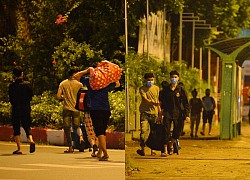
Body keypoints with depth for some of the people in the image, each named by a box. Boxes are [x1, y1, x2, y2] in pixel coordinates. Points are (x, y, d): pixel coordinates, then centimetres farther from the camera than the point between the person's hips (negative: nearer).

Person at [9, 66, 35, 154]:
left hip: (16, 109, -2)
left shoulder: (12, 86, -8)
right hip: (26, 109, 2)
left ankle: (19, 149, 0)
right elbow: (31, 96, 3)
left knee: (16, 129, 5)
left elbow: (11, 99, -5)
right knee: (27, 126, 13)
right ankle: (31, 140, -16)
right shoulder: (28, 84, -1)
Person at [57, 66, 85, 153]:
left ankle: (70, 147, 1)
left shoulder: (63, 84, 0)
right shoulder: (79, 84, -3)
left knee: (67, 128, 5)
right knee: (77, 126, 16)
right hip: (76, 108, 1)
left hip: (67, 108, -1)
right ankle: (81, 137, -15)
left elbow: (58, 96, -5)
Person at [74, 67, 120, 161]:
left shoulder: (89, 81, 5)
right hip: (106, 110, 4)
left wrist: (87, 70, 16)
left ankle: (105, 153, -20)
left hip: (95, 110, -4)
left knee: (99, 132, -8)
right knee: (102, 131, 16)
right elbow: (117, 84, 31)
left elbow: (76, 76, 17)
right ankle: (100, 152, 21)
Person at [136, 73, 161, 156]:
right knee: (144, 130, -16)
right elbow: (145, 99, -16)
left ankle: (152, 149, 11)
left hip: (154, 113, 4)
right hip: (145, 112, -4)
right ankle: (142, 149, -15)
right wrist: (153, 103, -32)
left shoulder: (156, 88, 13)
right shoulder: (142, 89, -2)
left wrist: (160, 112, 20)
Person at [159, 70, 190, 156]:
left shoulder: (181, 90, 1)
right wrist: (161, 113, 4)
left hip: (178, 114, 0)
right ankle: (165, 150, -4)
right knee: (166, 132, -8)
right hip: (167, 113, 0)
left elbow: (185, 103, 2)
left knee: (177, 132, 2)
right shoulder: (166, 90, 7)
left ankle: (171, 144, 30)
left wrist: (187, 115, -4)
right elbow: (163, 102, 12)